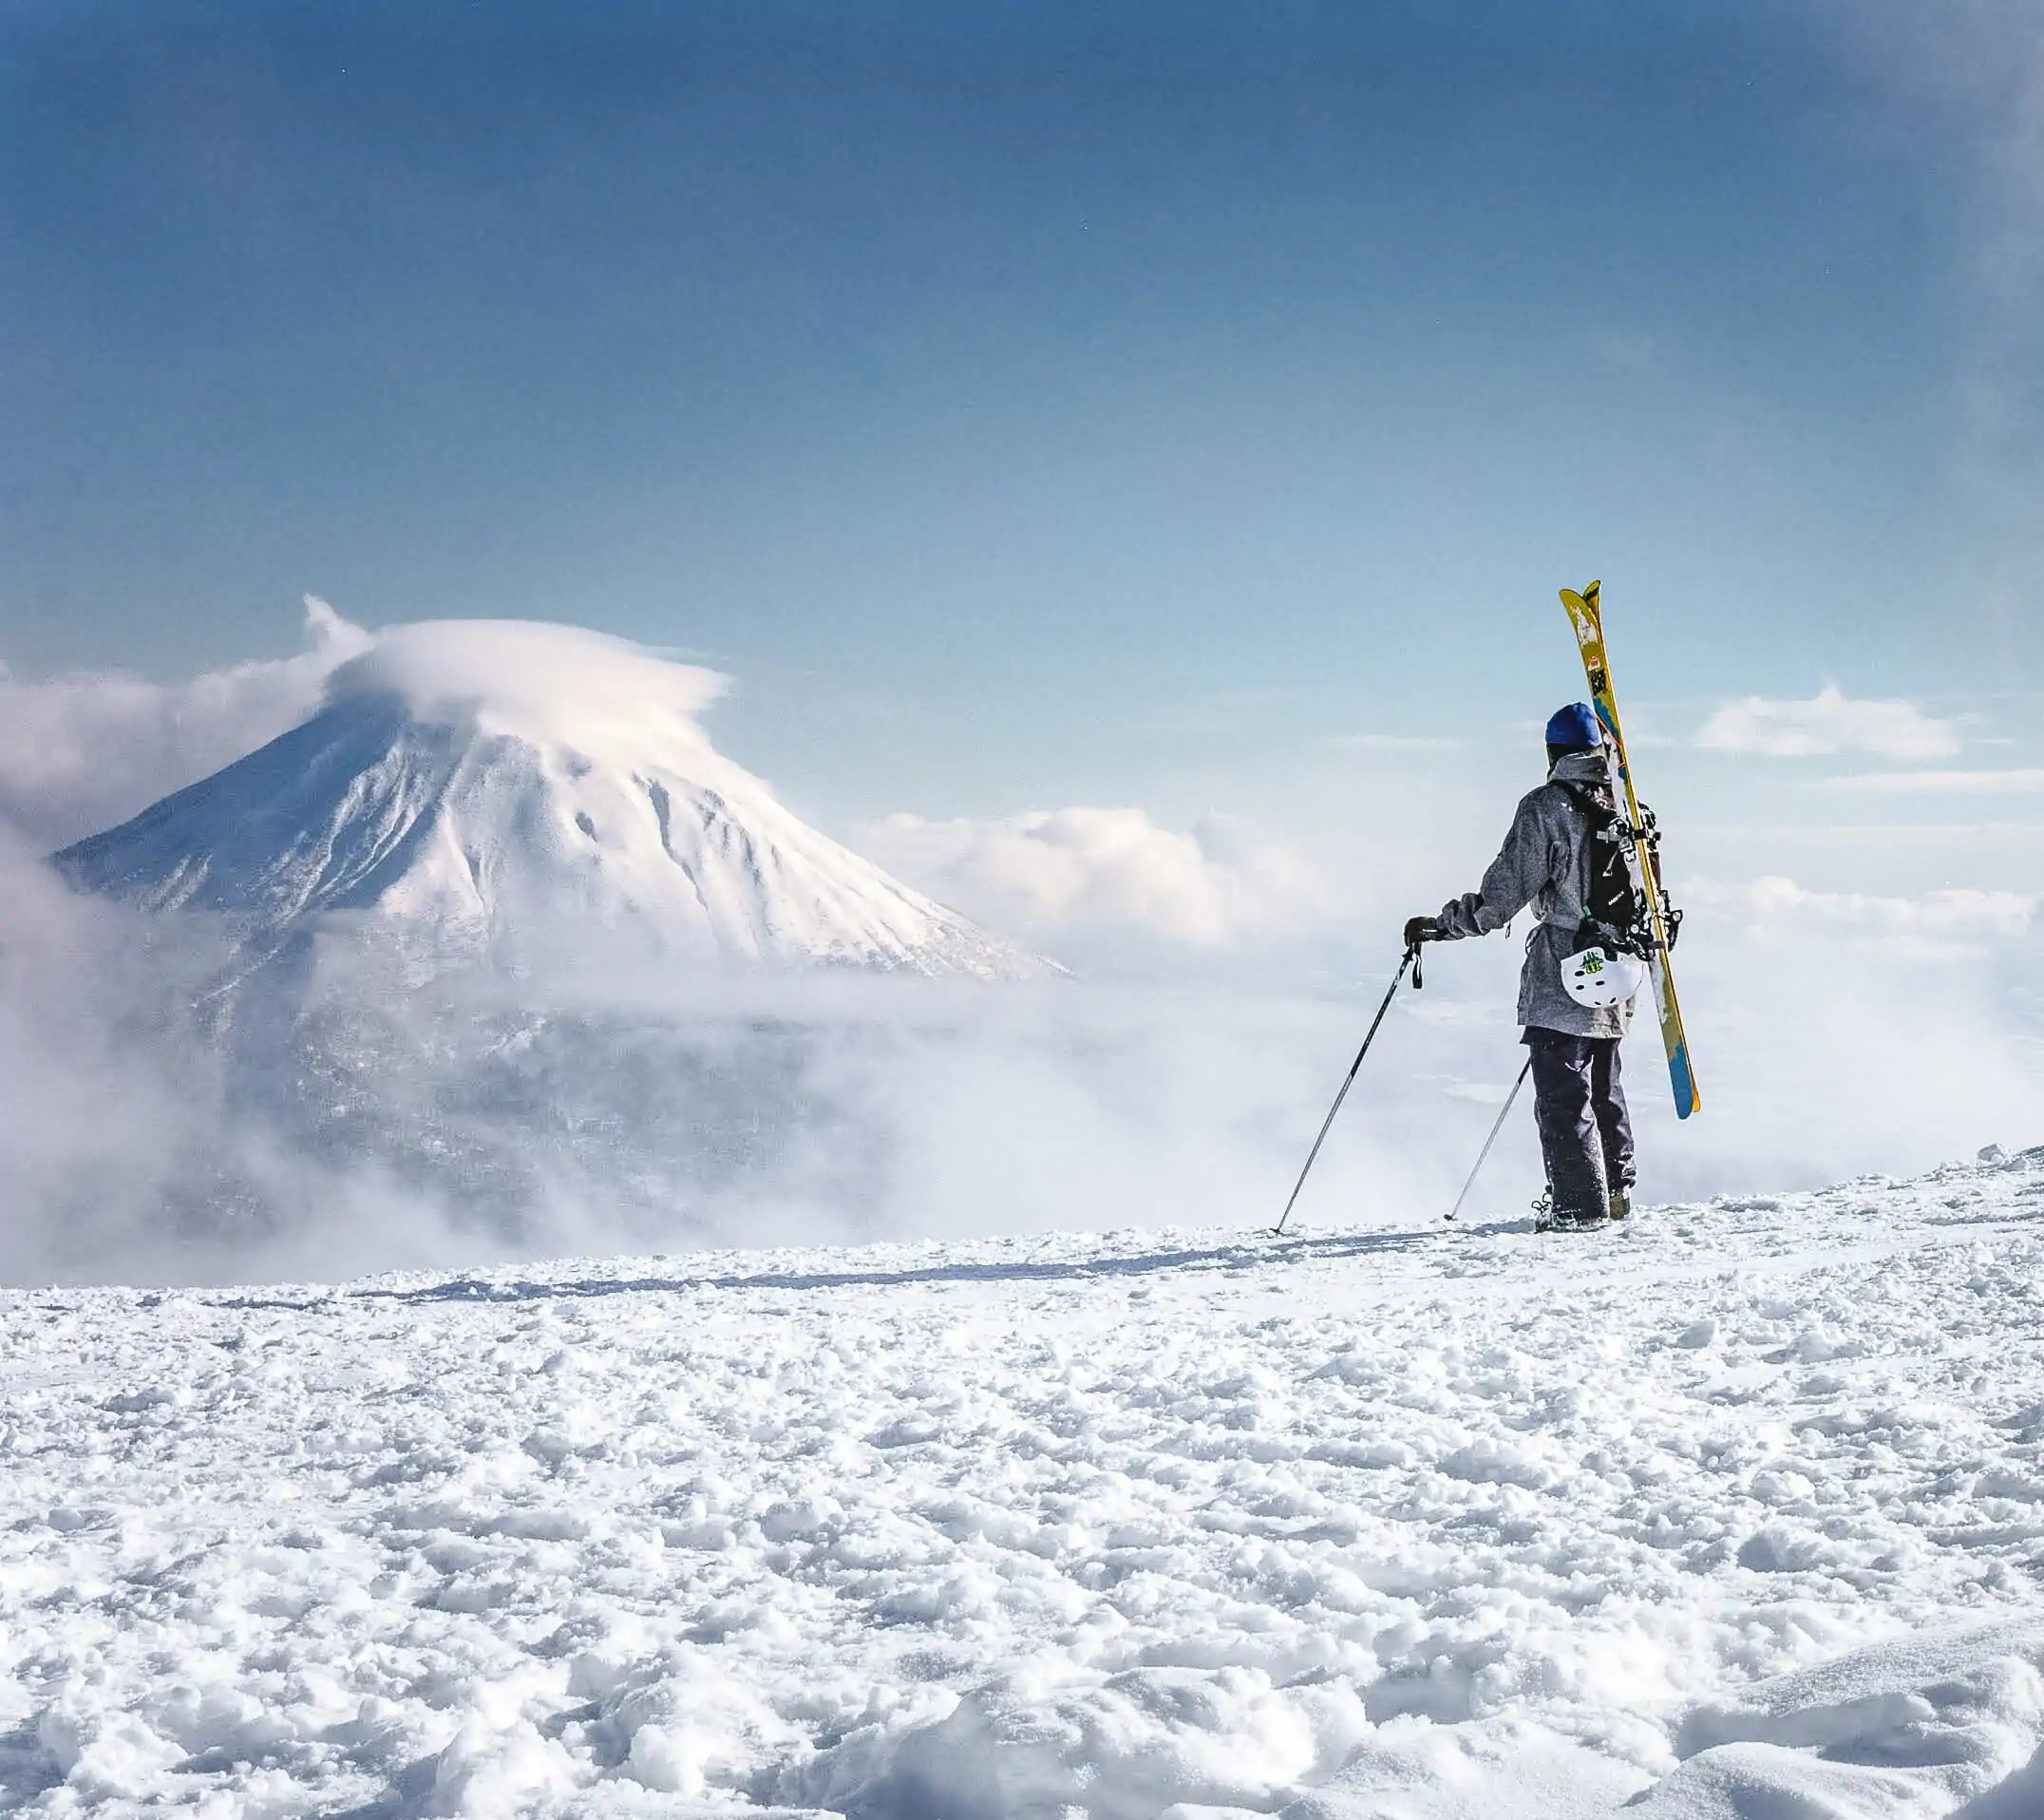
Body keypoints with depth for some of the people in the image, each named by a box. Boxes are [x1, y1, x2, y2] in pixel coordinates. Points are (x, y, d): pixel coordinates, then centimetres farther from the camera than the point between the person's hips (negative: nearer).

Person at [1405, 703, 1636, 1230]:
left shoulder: (1544, 807, -10)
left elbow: (1505, 893, -15)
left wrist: (1440, 925, -9)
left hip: (1562, 972, -7)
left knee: (1562, 1093, -4)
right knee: (1603, 1087, 20)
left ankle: (1579, 1205, -5)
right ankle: (1615, 1192, 26)